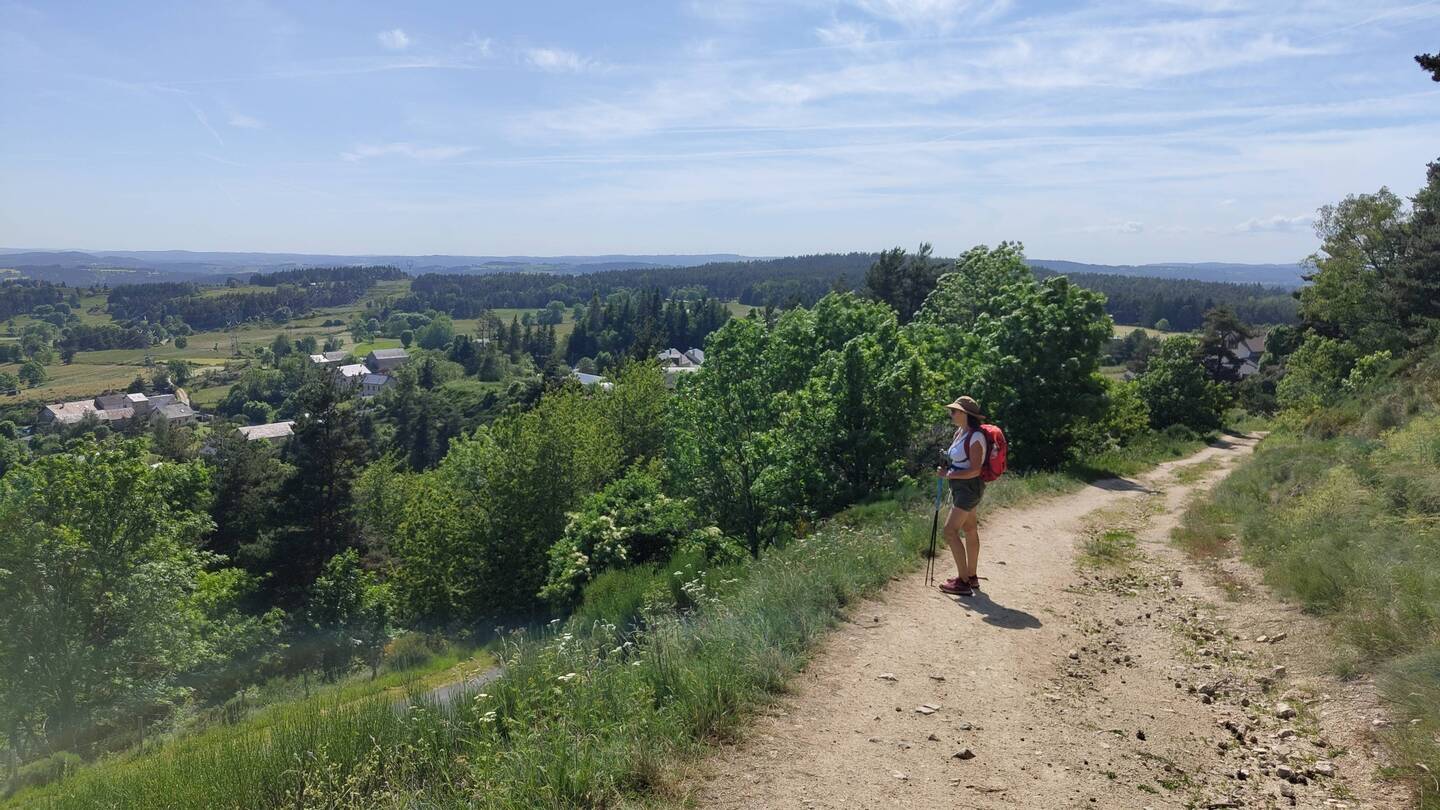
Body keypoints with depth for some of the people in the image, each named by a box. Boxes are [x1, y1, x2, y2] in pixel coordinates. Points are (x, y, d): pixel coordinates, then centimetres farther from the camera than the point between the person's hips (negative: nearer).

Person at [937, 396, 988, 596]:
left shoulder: (976, 437, -19)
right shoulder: (959, 433, 9)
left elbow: (975, 470, -23)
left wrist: (950, 474, -23)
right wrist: (946, 465, 2)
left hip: (969, 488, -10)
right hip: (960, 488, 10)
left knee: (951, 530, -13)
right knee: (970, 530, 17)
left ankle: (963, 581, -8)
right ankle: (972, 577, 27)